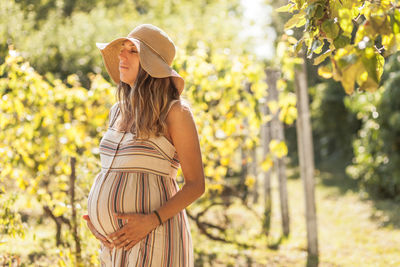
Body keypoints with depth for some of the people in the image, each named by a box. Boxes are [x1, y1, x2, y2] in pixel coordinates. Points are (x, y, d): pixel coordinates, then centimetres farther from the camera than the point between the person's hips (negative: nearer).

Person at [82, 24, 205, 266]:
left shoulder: (175, 111, -6)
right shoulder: (117, 112, 13)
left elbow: (196, 184, -7)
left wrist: (151, 220, -19)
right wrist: (94, 218, 6)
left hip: (152, 238, -7)